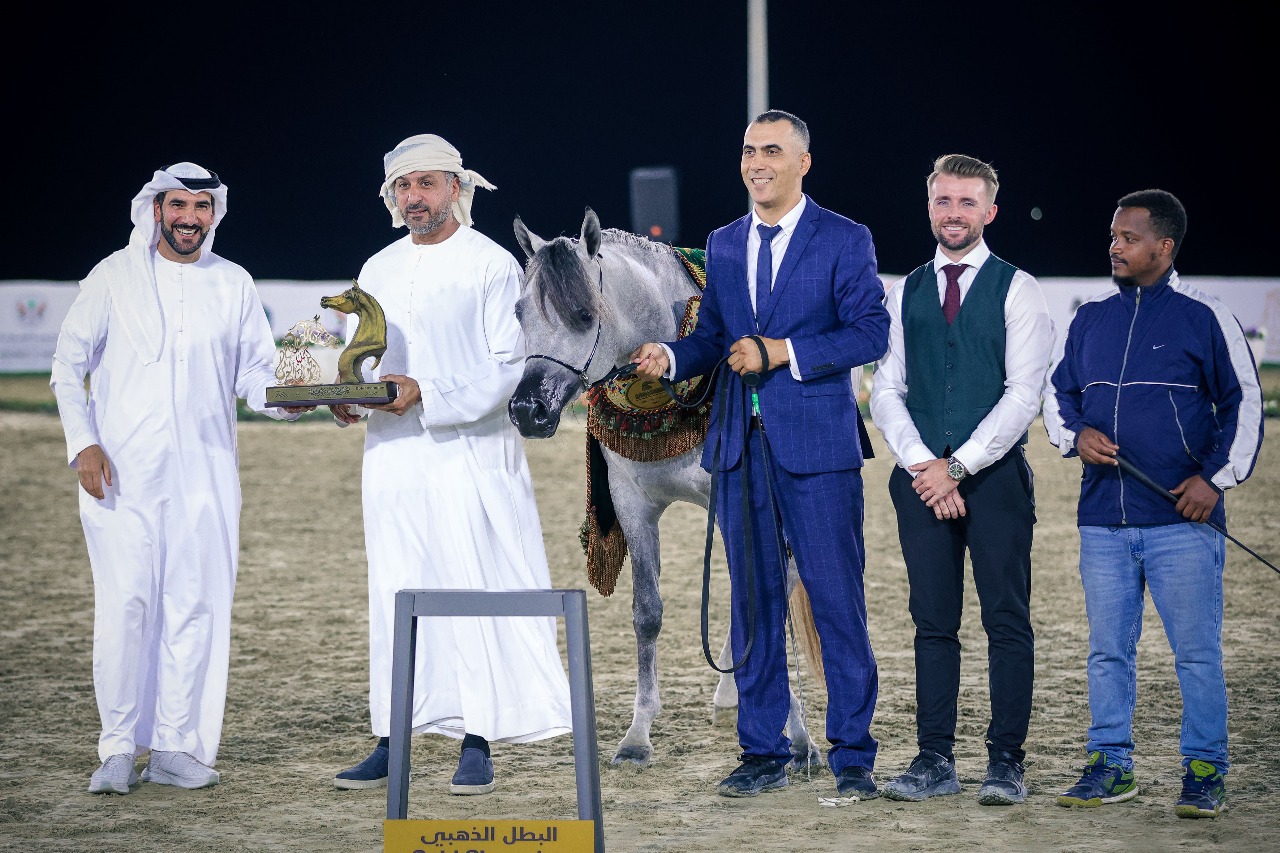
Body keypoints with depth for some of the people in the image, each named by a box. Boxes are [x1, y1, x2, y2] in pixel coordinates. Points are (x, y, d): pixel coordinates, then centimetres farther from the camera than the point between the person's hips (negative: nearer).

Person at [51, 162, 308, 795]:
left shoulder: (233, 284, 11)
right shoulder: (115, 277, 5)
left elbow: (254, 374, 12)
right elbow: (68, 366, 6)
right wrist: (83, 444, -6)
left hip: (204, 474, 2)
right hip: (122, 472, -2)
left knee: (195, 606, -1)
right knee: (124, 603, -9)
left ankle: (176, 747, 5)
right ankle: (118, 748, -1)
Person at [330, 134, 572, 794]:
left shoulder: (491, 264, -2)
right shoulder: (378, 271, 15)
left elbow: (508, 363, -9)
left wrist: (427, 392, -20)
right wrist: (348, 399, -4)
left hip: (468, 450, -5)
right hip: (392, 453, 5)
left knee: (475, 588, -5)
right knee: (395, 594, 6)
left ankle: (478, 742, 0)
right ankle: (392, 739, 10)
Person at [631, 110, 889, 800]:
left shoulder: (844, 240, -1)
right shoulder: (724, 245, 16)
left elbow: (872, 332, -8)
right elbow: (712, 336, 17)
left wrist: (782, 351, -15)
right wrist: (667, 356, -4)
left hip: (817, 444, -5)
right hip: (740, 447, 5)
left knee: (837, 603, -4)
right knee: (753, 604, 8)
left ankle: (852, 757, 3)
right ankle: (762, 752, 15)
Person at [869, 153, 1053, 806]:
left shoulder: (1017, 289, 1)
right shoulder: (904, 293, 12)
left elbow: (1024, 393, -6)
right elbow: (885, 391, 7)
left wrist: (958, 466, -12)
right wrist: (923, 464, -8)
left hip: (995, 475, -3)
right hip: (922, 477, 3)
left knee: (1007, 621, -3)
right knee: (933, 622, 5)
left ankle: (1006, 761, 1)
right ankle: (934, 761, 8)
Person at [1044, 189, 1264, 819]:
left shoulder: (1204, 318, 0)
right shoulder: (1090, 319, 12)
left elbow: (1244, 404, 3)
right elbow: (1057, 393, 20)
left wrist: (1217, 478, -6)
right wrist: (1077, 435, -1)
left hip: (1181, 517, -4)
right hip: (1102, 518, 4)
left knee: (1196, 651, -3)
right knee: (1107, 651, 8)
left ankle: (1204, 772, 5)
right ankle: (1110, 766, 16)